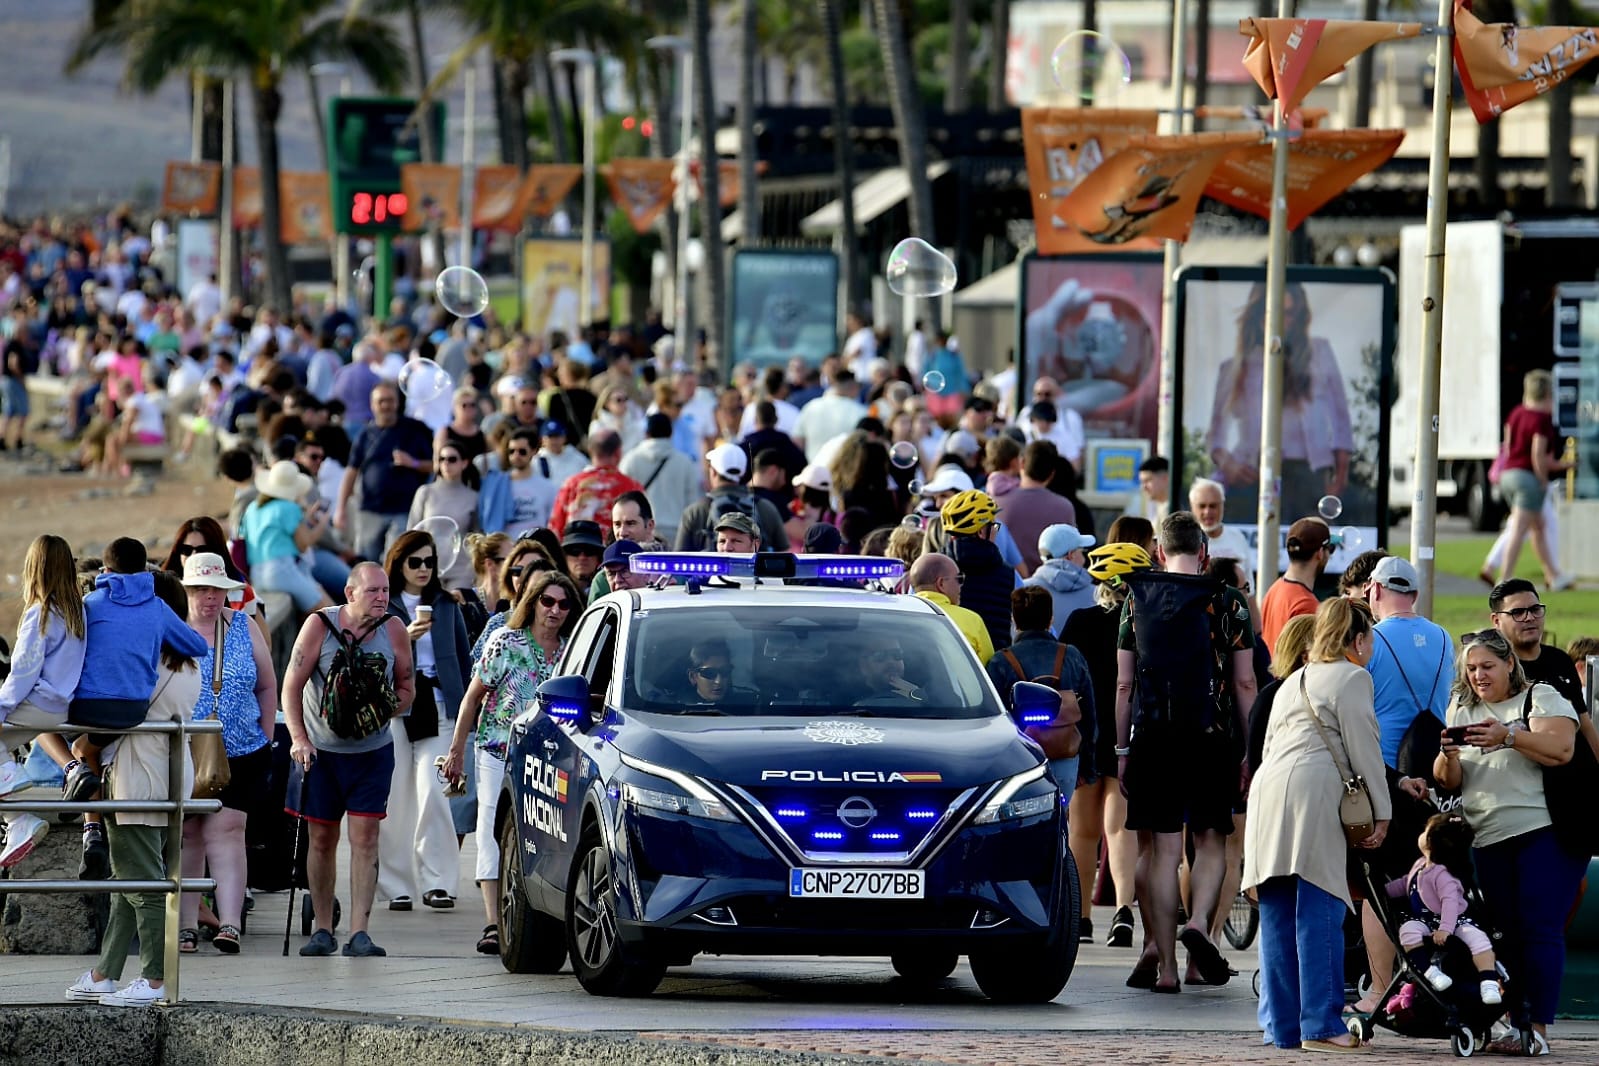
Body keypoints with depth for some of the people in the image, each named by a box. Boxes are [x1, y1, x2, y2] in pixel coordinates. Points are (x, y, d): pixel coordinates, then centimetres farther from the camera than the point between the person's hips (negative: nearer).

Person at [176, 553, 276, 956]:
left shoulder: (244, 628, 8)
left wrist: (266, 741, 10)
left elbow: (267, 687, 15)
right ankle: (186, 926, 10)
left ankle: (229, 925, -16)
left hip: (240, 755, 0)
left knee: (226, 832, -9)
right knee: (186, 836, 4)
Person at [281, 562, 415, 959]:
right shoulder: (320, 626, -12)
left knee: (365, 838, -8)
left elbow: (406, 689, 5)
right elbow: (291, 686, -10)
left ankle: (359, 933, -11)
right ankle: (322, 930, 18)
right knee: (322, 839, 6)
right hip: (320, 748, 0)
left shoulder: (394, 631, -6)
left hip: (372, 751, 0)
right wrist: (298, 738, -20)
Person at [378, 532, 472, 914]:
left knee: (433, 794, -12)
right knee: (395, 799, -2)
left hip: (438, 706, 1)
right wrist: (405, 637, -16)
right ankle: (396, 885, 4)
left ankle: (437, 882, -10)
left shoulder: (447, 605, 14)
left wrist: (465, 707, 9)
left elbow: (464, 657, 17)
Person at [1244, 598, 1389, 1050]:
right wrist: (1382, 813, 3)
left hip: (1266, 791, 7)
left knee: (1277, 918, 6)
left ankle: (1282, 1025, 6)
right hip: (1313, 793, -7)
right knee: (1319, 915, -8)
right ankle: (1321, 1024, -11)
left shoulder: (1293, 683, 29)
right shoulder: (1352, 678, 5)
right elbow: (1364, 751, -1)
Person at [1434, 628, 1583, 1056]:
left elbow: (1560, 750, -14)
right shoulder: (1461, 709, 17)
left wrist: (1508, 736, -25)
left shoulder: (1541, 697, 1)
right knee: (1507, 935, 3)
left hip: (1544, 831, -6)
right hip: (1489, 841, 6)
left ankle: (1539, 1028, -13)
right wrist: (1448, 756, -9)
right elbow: (1447, 781, 13)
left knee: (1541, 929, -11)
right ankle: (1516, 1025, 4)